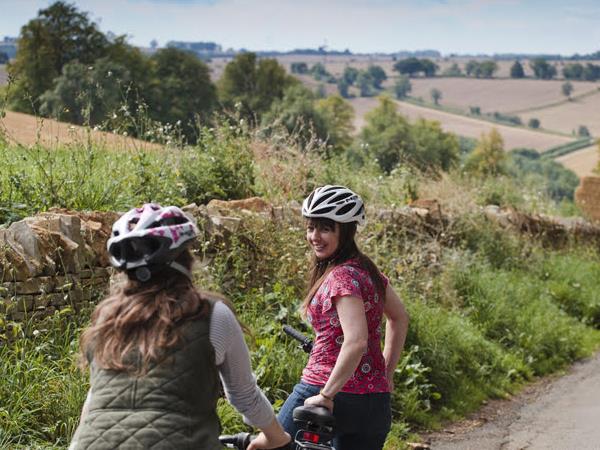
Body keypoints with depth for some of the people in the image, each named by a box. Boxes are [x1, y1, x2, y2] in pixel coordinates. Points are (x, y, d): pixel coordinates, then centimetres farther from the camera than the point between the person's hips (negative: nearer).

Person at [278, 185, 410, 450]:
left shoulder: (341, 277, -16)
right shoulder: (367, 269, 10)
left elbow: (356, 341, -28)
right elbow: (400, 318, 23)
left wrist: (326, 394, -23)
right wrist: (386, 373, 24)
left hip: (331, 397, -8)